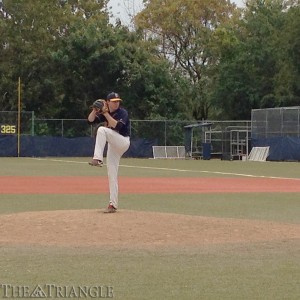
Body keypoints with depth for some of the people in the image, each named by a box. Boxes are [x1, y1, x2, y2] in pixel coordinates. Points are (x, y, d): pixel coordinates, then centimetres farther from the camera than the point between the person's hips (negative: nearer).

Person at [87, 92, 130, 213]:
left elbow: (117, 126, -27)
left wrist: (106, 114, -26)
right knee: (112, 175, 4)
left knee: (102, 130, -29)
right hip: (113, 145, 7)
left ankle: (98, 159, -34)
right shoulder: (104, 113, 8)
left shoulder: (122, 112, -11)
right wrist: (95, 110, -17)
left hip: (123, 143, -7)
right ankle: (113, 204, 6)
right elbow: (90, 121, -1)